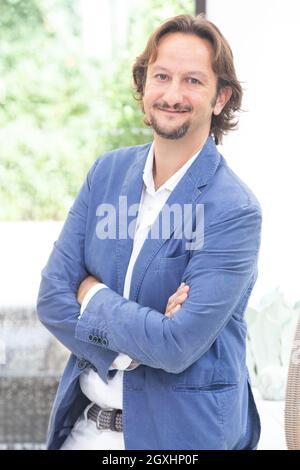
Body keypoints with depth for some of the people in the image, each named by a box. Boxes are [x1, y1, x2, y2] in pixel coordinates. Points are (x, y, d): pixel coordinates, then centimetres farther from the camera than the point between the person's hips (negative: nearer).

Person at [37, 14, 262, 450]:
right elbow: (51, 298, -3)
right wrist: (134, 342, -17)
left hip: (182, 430, -4)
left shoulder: (234, 210, -17)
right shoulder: (107, 171, 0)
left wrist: (92, 295, -10)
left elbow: (177, 345, -23)